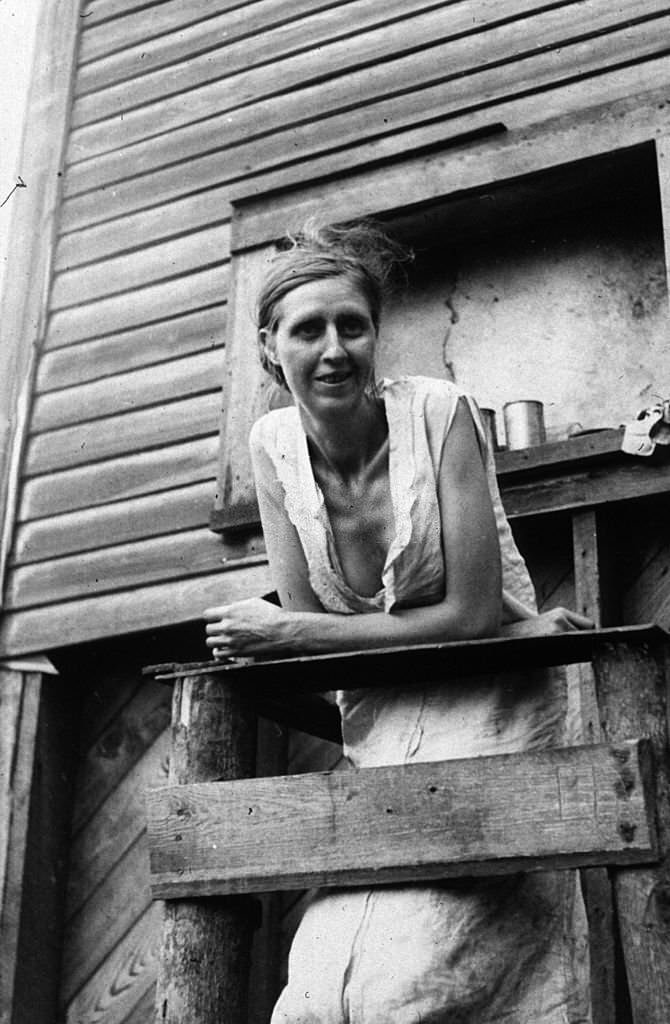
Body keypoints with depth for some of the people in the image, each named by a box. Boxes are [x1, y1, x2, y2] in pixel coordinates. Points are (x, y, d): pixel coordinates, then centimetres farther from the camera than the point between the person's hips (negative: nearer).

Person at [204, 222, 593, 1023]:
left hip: (486, 699, -3)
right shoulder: (273, 445, -2)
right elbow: (306, 621, -3)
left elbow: (474, 614, -15)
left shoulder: (439, 412, -13)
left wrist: (284, 634, -12)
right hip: (379, 714, 4)